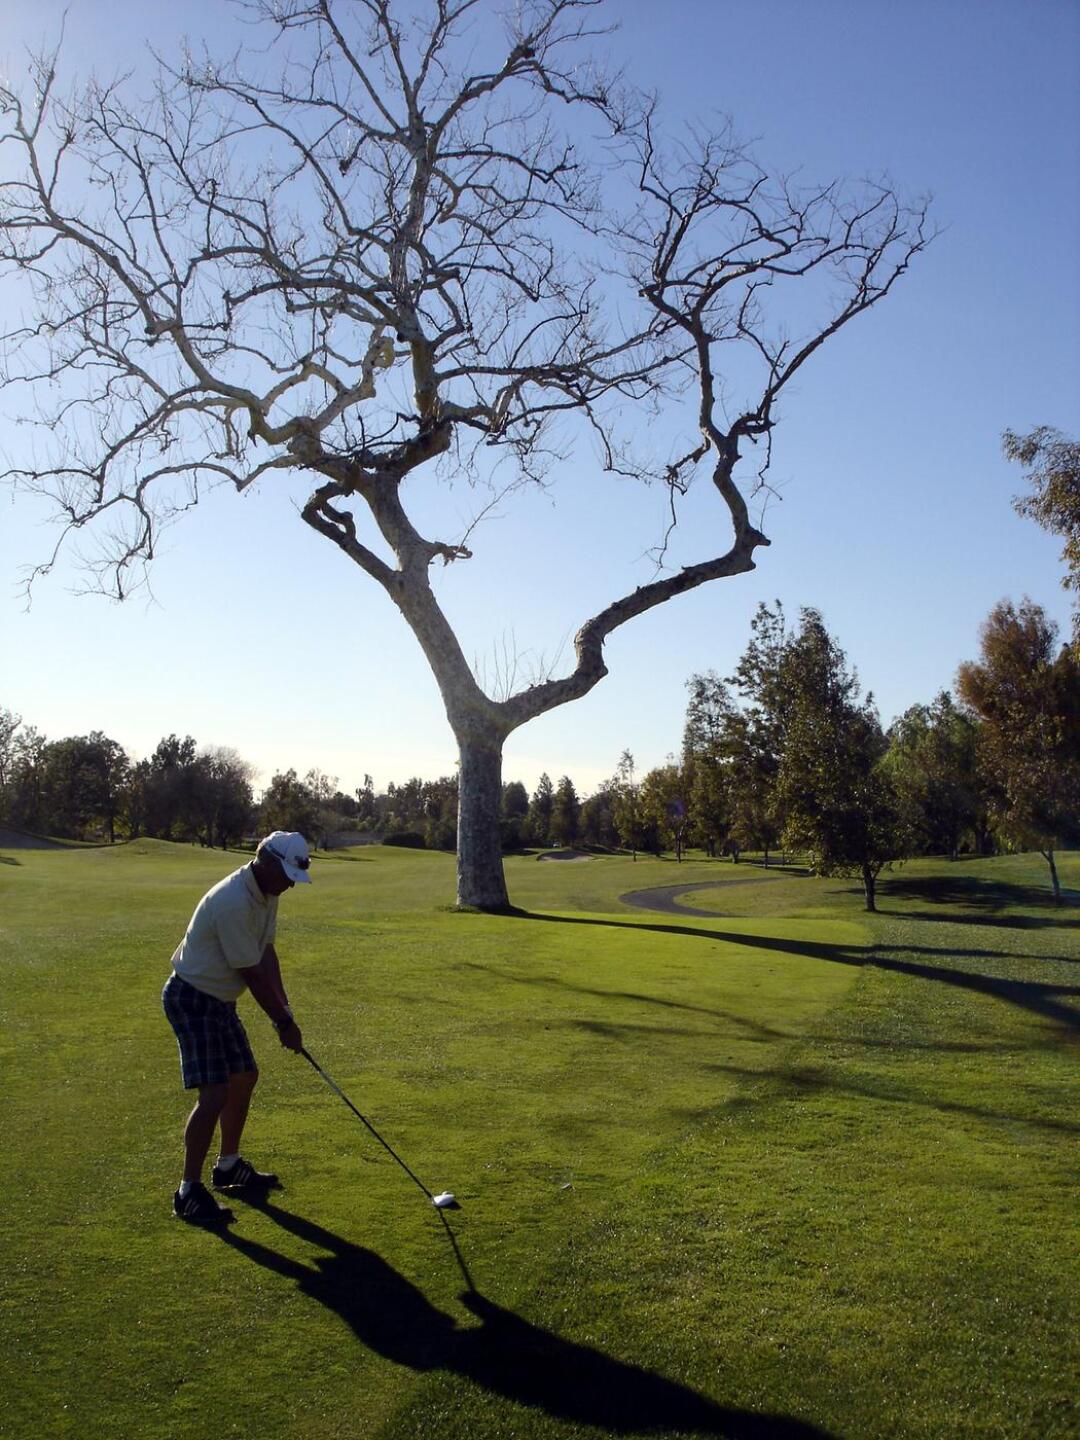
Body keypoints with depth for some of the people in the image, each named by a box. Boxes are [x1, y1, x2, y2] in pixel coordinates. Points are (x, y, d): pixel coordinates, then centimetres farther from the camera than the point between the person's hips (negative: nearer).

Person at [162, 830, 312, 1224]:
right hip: (191, 999, -10)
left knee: (244, 1076, 17)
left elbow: (266, 953, 5)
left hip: (219, 999, 10)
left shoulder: (266, 893, 1)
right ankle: (189, 1192, -1)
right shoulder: (233, 903, -30)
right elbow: (251, 973, -23)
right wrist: (284, 1021, -13)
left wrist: (283, 1009, -2)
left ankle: (229, 1166, 33)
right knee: (214, 1094, -13)